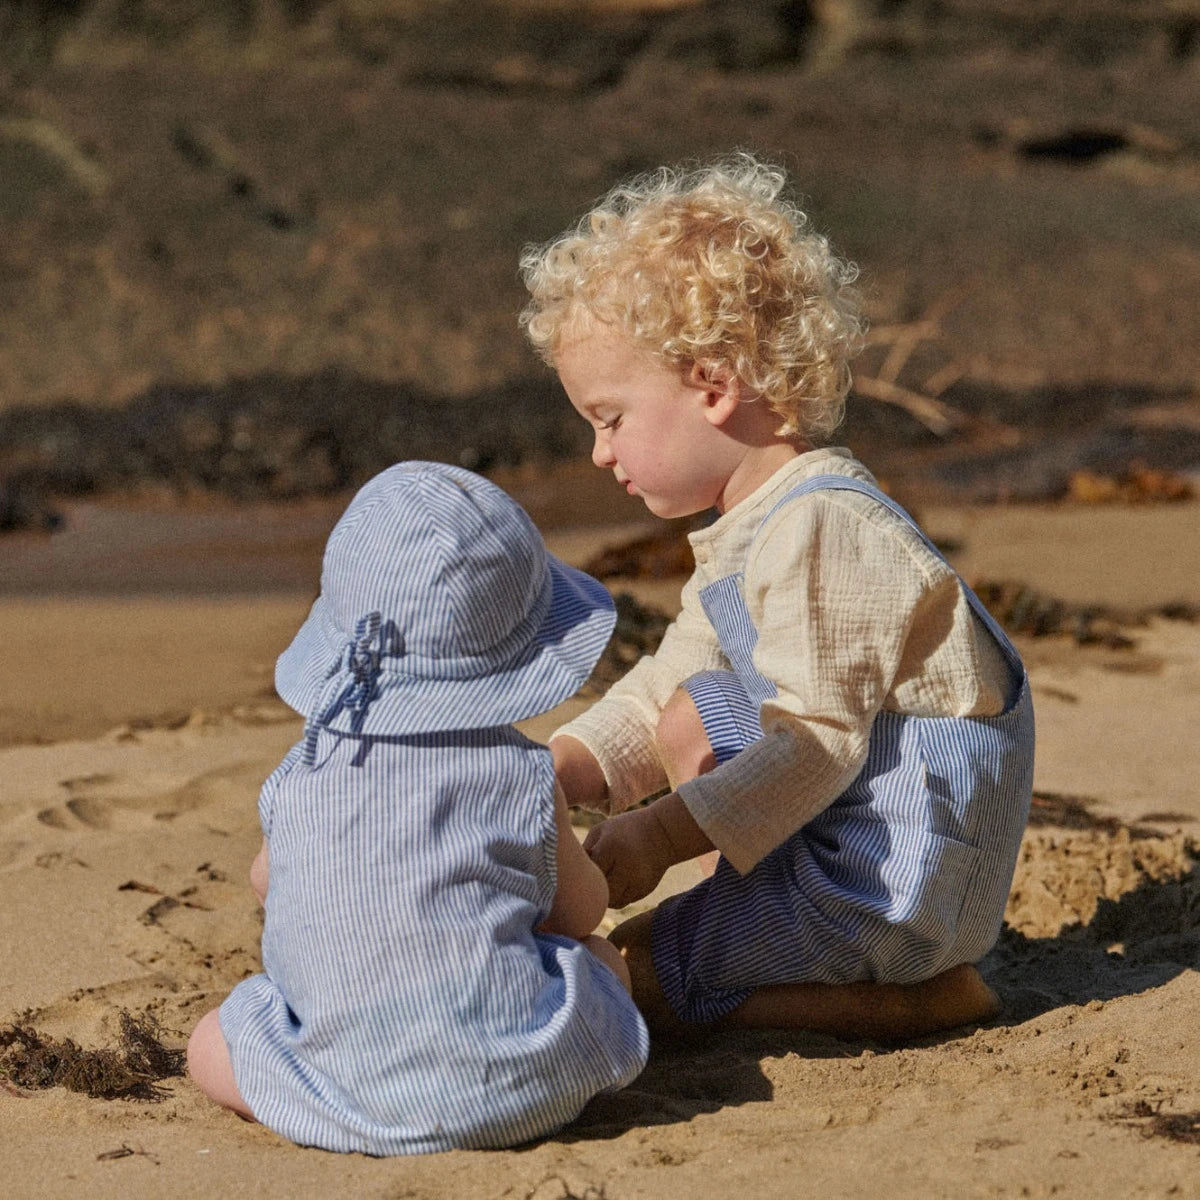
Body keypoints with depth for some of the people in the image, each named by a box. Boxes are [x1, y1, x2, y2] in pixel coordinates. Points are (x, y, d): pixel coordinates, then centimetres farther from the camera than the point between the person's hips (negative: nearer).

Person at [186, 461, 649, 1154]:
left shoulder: (300, 781, 2)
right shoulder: (522, 776, -3)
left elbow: (266, 882, 24)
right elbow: (581, 911, 14)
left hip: (359, 1108, -1)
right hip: (532, 1091, 2)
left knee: (212, 1042, 21)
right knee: (602, 962, 29)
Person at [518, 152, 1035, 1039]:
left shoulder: (817, 535, -20)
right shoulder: (748, 534, 14)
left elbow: (816, 743, -24)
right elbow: (664, 688, 15)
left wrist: (661, 835, -22)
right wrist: (551, 774, 1)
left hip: (902, 873, -10)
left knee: (633, 974, -11)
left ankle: (918, 1000, -11)